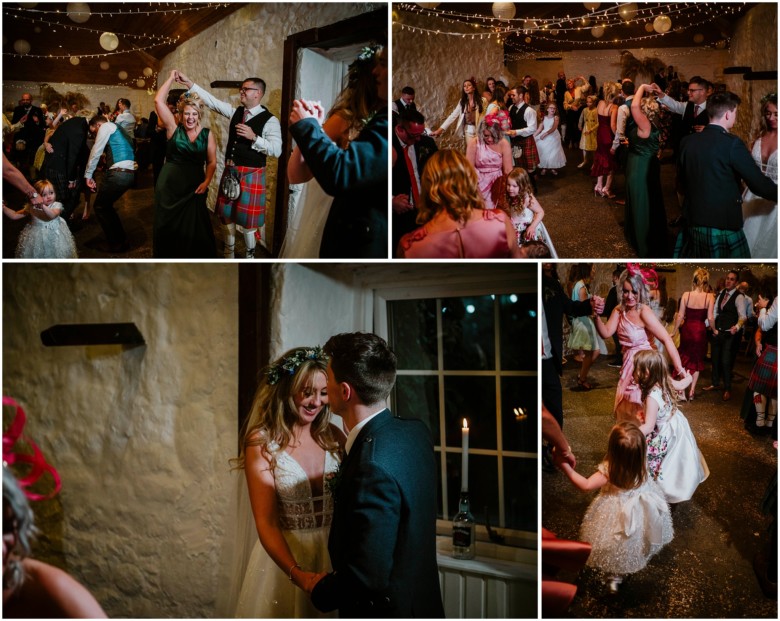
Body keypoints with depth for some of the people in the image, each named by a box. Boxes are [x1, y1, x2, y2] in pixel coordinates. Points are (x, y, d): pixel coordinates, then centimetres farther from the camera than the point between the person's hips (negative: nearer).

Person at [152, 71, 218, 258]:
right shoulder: (174, 128, -2)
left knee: (193, 228, 5)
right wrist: (171, 79, -5)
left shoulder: (207, 134, 1)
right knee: (168, 227, 8)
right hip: (170, 185, 0)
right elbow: (158, 101, -9)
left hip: (194, 186, 0)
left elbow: (212, 162, 3)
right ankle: (168, 258, 23)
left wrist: (206, 182, -11)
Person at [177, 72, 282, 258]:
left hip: (250, 174, -6)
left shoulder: (269, 120, -11)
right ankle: (229, 252, 29)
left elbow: (276, 150, -19)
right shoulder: (236, 112, 7)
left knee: (247, 216, 0)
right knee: (227, 213, 14)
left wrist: (253, 137, -25)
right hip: (230, 170, 6)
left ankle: (249, 254, 19)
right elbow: (212, 101, 4)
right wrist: (189, 83, -1)